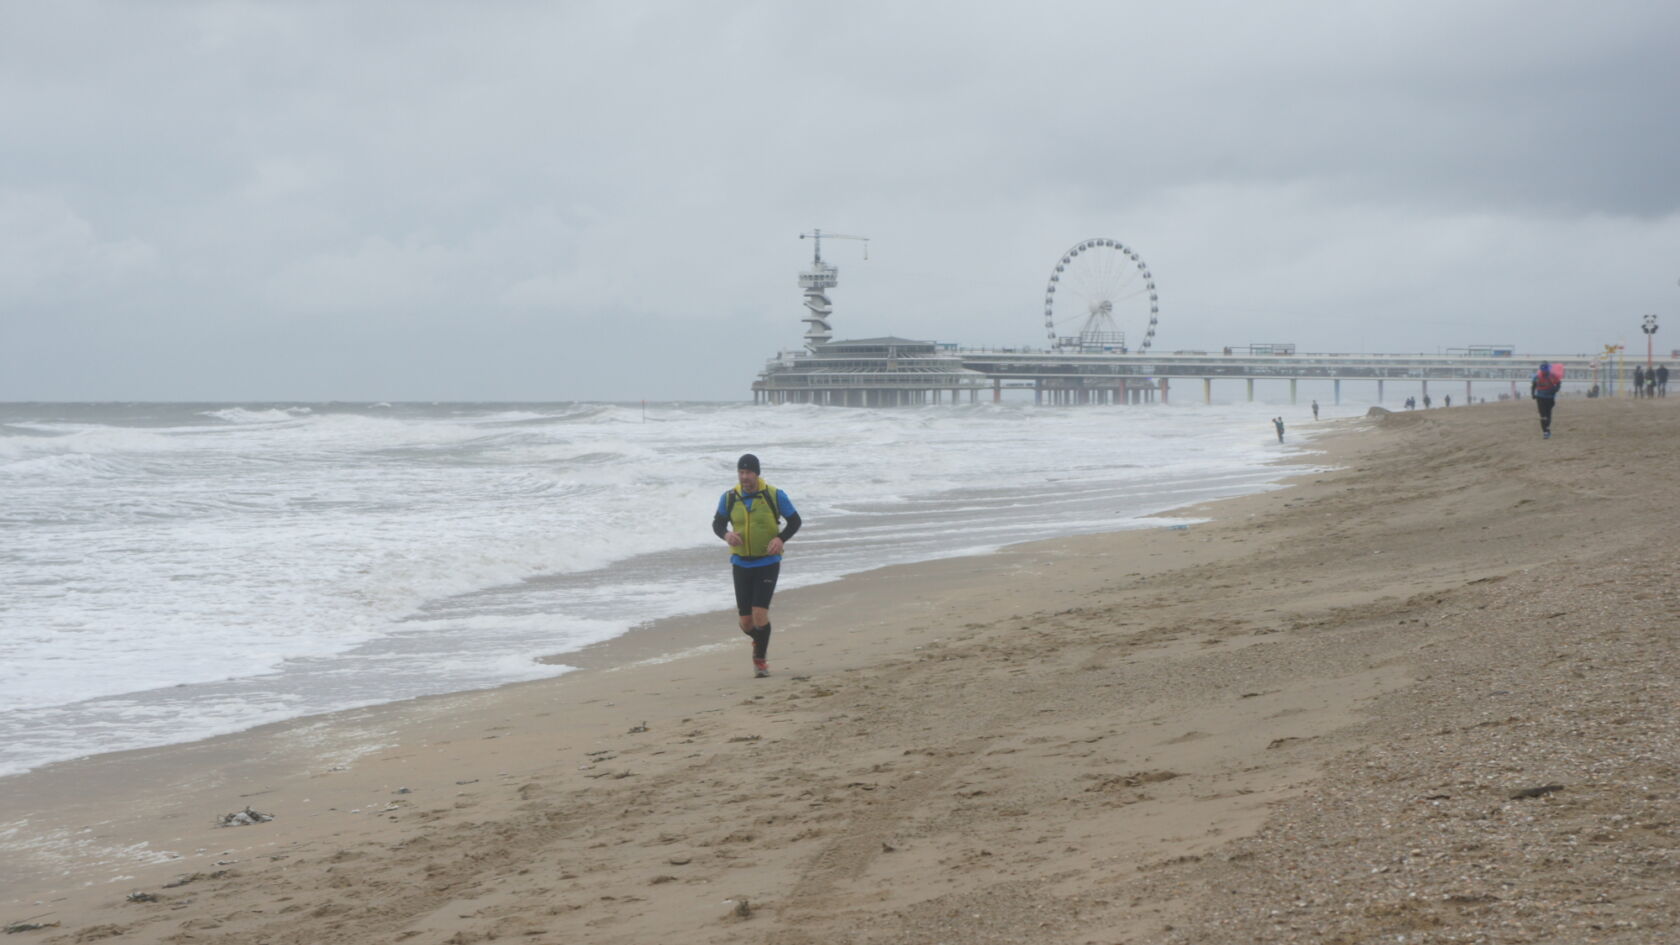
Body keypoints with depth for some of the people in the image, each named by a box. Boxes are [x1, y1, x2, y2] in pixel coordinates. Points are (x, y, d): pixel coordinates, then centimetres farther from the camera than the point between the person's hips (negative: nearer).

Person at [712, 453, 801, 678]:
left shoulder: (775, 495, -6)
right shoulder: (729, 498, 0)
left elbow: (795, 521, 2)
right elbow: (718, 523, 11)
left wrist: (781, 538, -17)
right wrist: (726, 534, -13)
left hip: (768, 564, -3)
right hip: (741, 564, 3)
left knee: (759, 614, -16)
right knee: (746, 623, 3)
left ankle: (760, 658, 4)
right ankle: (760, 641, 38)